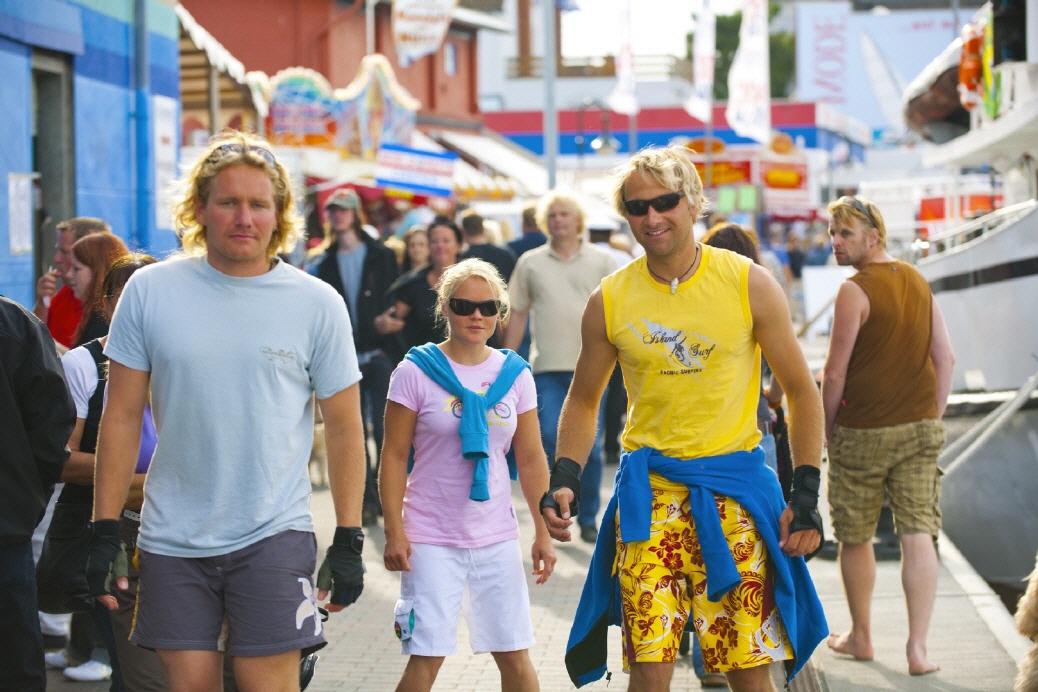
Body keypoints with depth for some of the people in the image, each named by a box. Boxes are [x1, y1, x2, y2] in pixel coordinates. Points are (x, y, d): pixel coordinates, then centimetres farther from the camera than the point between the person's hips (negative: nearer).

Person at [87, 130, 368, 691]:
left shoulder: (318, 304, 0)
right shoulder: (149, 291, 1)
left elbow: (344, 427, 3)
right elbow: (121, 418, 4)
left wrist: (349, 541, 0)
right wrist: (104, 532, 0)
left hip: (274, 534, -1)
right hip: (172, 539, 2)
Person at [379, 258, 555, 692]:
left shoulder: (514, 375, 5)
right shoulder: (416, 372, -5)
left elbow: (531, 460, 9)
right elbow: (394, 457, -4)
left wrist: (543, 532, 7)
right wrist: (394, 532, -8)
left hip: (497, 537, 3)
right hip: (432, 538, -3)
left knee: (515, 655, 6)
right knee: (426, 656, -5)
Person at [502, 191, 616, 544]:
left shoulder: (602, 261, 7)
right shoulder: (530, 263, 9)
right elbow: (517, 315, 11)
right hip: (548, 366, 0)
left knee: (589, 445, 3)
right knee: (551, 440, -8)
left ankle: (588, 518, 15)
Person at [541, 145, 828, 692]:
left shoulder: (749, 284, -2)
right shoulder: (609, 301, 2)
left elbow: (801, 391, 4)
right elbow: (583, 401, 14)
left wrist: (806, 494, -3)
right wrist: (563, 479, -1)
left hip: (735, 487, -1)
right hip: (649, 489, 1)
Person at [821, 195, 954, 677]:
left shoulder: (854, 291, -12)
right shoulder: (917, 282, 8)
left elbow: (835, 373, -12)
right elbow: (945, 358, 9)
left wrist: (828, 427, 1)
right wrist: (933, 419, 15)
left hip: (863, 433, -5)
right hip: (919, 429, 5)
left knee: (855, 539, 11)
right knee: (918, 537, 1)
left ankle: (860, 637, 24)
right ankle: (917, 649, -3)